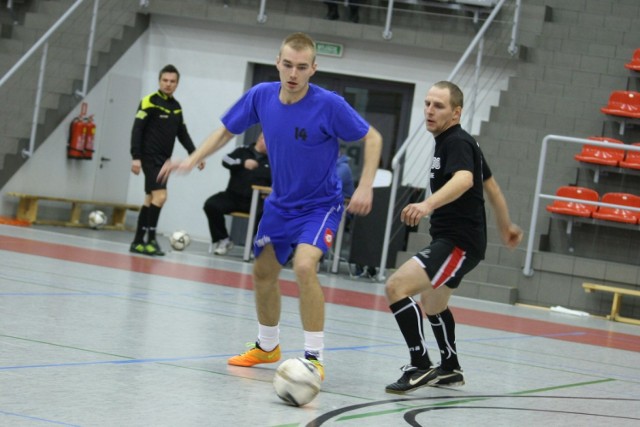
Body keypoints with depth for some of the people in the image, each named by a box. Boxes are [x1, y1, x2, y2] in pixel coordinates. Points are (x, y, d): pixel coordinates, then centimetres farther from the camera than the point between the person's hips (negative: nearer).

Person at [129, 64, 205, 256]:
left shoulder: (176, 106, 14)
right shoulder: (150, 102, -8)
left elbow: (182, 134, 19)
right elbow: (137, 130, -12)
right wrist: (136, 157, -19)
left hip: (164, 160, 7)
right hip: (150, 158, -7)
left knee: (151, 200, 9)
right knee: (160, 196, -17)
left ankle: (138, 242, 14)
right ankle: (151, 240, -12)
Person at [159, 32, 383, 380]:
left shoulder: (329, 105, -25)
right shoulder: (260, 96, -12)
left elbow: (372, 138, -13)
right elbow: (226, 131, 5)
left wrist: (365, 187, -21)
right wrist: (191, 160, -5)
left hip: (320, 205, -6)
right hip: (280, 204, 6)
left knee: (305, 266, -28)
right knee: (263, 274, 15)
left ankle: (314, 357, -19)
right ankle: (267, 346, 40)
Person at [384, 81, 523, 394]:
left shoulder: (457, 142, -16)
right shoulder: (457, 142, 15)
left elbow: (464, 180, -38)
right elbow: (491, 185, 25)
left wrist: (428, 204, -54)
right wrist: (505, 227, 36)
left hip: (458, 243, -11)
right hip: (450, 239, 11)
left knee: (396, 286, -24)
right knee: (432, 304, 31)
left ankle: (420, 366, -23)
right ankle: (450, 370, 48)